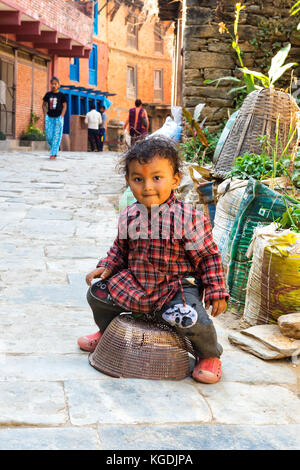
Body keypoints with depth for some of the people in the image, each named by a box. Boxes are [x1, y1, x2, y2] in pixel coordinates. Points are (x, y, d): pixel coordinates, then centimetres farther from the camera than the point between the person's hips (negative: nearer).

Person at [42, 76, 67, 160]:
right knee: (49, 136, 1)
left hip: (58, 118, -3)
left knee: (56, 136, -6)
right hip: (49, 117, 3)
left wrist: (61, 117, -9)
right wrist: (45, 115, 2)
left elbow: (64, 107, 0)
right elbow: (44, 105, 14)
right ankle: (53, 149, 25)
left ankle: (54, 154, -6)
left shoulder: (61, 95, -1)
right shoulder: (48, 94, 6)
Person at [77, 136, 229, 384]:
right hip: (134, 285, 5)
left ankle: (209, 355, 5)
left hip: (177, 286, -5)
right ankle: (107, 331, 38)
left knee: (189, 318, -30)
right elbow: (120, 249, 16)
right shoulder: (128, 217, -2)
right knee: (97, 293, 4)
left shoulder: (189, 218, -18)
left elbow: (208, 256, -9)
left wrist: (216, 291, -12)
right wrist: (106, 266, 1)